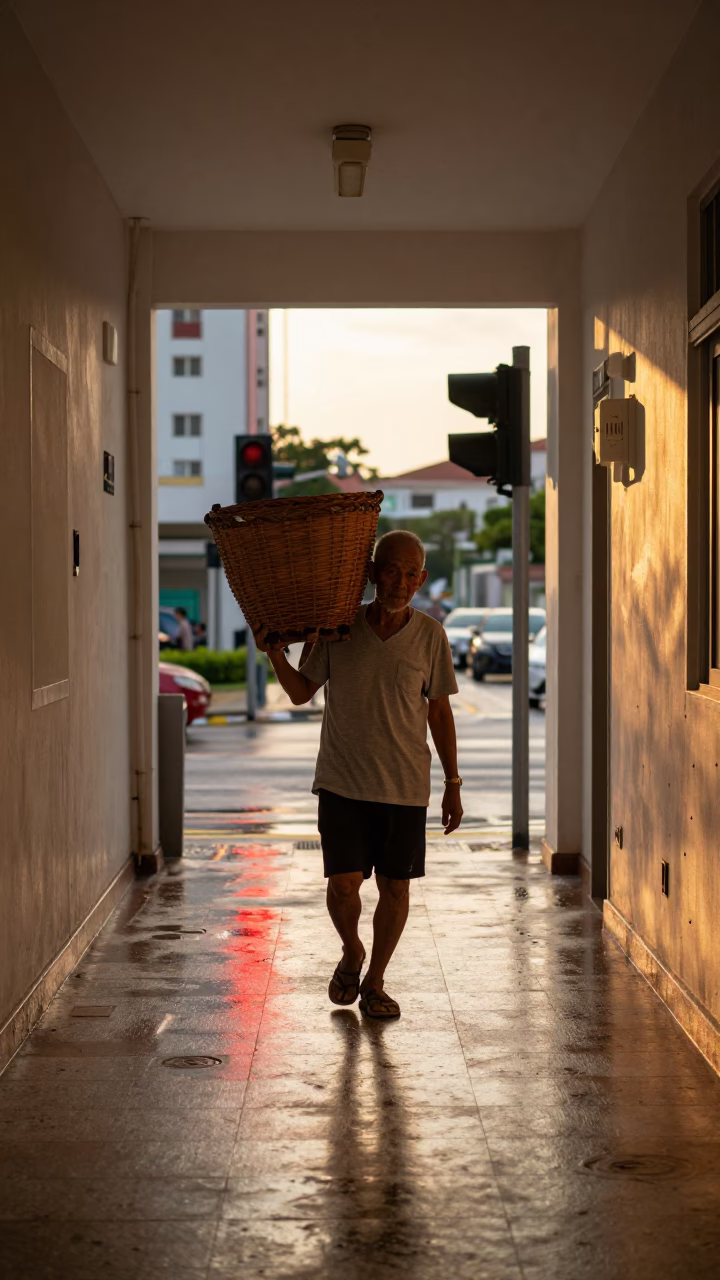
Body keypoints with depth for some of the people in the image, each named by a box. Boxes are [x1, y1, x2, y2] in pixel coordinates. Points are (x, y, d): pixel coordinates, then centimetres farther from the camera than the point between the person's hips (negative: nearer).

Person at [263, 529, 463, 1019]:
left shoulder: (430, 636, -2)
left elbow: (440, 713, 6)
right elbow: (301, 693, 8)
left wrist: (453, 784, 5)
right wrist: (276, 653, -9)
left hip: (406, 786, 1)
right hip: (342, 782, -1)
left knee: (395, 887, 6)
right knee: (344, 885, -7)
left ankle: (374, 982, 25)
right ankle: (352, 952, 25)